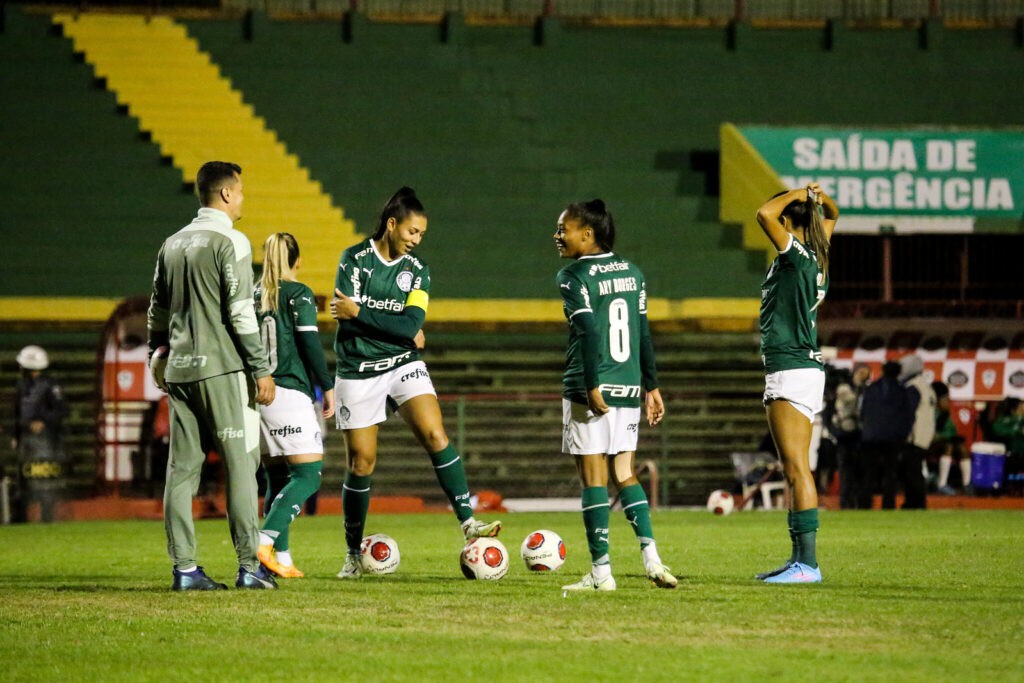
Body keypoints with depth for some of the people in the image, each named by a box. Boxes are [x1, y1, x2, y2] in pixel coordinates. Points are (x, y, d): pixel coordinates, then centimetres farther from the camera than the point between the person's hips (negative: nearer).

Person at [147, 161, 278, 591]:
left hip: (178, 367, 7)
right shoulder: (230, 242, -8)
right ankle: (249, 566, -6)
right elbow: (241, 312, -13)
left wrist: (157, 355, 30)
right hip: (221, 369, -7)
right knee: (241, 463, -3)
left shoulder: (173, 245, 14)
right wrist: (261, 370, -10)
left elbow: (157, 310, 19)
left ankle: (184, 568, 3)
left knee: (182, 467, 5)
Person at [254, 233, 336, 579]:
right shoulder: (299, 294, -4)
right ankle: (265, 540, -23)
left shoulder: (253, 296, 12)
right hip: (290, 393, -6)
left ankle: (281, 557, 7)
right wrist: (328, 387, -2)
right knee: (309, 474, -6)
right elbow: (310, 344, -10)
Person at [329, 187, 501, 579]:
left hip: (402, 366, 2)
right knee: (362, 463, 1)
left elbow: (413, 323, -11)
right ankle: (353, 554, 14)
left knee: (435, 436, -19)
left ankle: (467, 521, -20)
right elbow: (344, 316, -17)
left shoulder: (417, 270, 2)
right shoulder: (355, 259, -7)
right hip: (358, 371, -2)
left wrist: (359, 313, -18)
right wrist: (404, 331, -14)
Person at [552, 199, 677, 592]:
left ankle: (601, 571, -1)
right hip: (628, 389, 6)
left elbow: (589, 331, -18)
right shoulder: (631, 272, 12)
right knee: (624, 475, 13)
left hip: (591, 392, -6)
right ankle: (650, 554, -3)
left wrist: (592, 386, -20)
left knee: (593, 478, -1)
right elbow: (643, 333, 14)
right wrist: (651, 386, 18)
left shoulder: (574, 276, -7)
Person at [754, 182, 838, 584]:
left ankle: (808, 563, -15)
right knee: (794, 472, 13)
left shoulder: (796, 256, -13)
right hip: (805, 369, 10)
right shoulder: (816, 258, 11)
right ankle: (799, 559, 17)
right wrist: (820, 200, 9)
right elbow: (831, 217, 31)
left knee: (797, 469, -12)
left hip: (791, 371, -10)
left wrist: (796, 196, -11)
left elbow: (764, 214, -28)